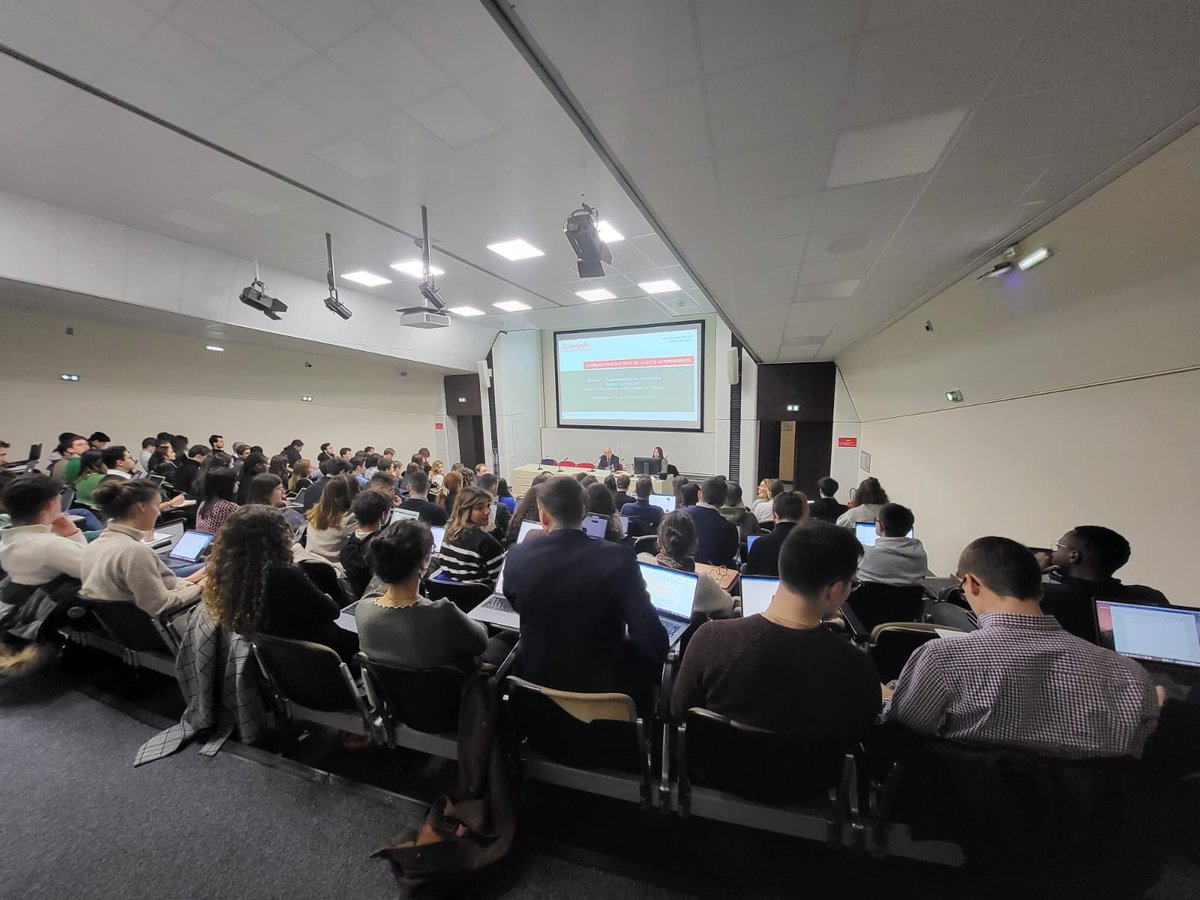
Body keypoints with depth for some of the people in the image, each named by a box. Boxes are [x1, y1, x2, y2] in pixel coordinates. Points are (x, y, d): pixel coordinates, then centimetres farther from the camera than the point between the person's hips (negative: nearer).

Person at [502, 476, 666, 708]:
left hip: (537, 683, 2)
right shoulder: (617, 557, -23)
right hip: (603, 686, -2)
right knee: (651, 657, 24)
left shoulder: (518, 557, -14)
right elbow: (654, 642, -22)